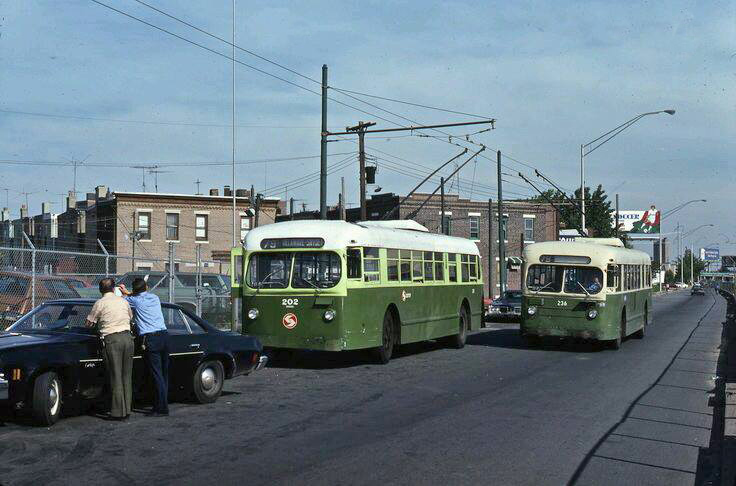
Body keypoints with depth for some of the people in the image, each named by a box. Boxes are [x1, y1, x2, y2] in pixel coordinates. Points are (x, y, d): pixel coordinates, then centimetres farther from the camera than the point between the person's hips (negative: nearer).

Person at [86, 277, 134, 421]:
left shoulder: (100, 303, 0)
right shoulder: (123, 301, 14)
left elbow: (89, 324, 7)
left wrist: (97, 322, 28)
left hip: (112, 339, -4)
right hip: (127, 337, 5)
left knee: (116, 377, -1)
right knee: (127, 376, 11)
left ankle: (118, 412, -1)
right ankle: (127, 409, 14)